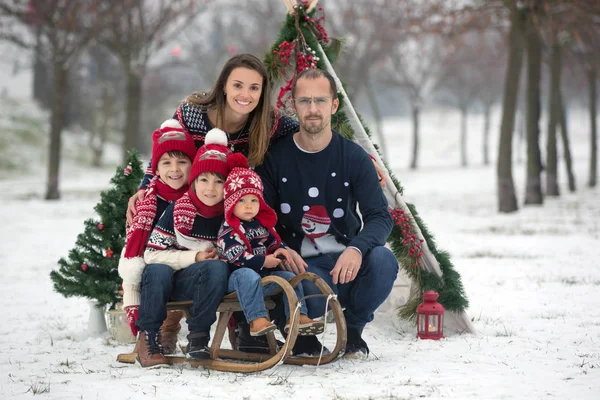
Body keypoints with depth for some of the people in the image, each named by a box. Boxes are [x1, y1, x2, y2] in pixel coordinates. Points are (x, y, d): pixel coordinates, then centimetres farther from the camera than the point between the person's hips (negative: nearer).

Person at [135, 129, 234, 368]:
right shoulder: (177, 211, -5)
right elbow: (151, 253, -8)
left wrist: (218, 257, -10)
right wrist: (194, 258, -15)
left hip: (203, 285, 1)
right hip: (167, 282, -1)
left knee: (217, 268, -31)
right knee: (157, 271, -35)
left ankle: (198, 337, -23)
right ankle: (149, 339, -17)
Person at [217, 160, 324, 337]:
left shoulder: (262, 223, 13)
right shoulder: (228, 230, -12)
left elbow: (273, 241, 26)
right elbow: (235, 256, -22)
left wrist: (279, 250, 1)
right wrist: (263, 262, -20)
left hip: (263, 275, 8)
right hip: (237, 275, -8)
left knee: (289, 277, -3)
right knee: (248, 276, -39)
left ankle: (296, 317, -11)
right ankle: (257, 319, -47)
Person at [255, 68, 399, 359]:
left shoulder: (354, 157, 0)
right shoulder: (275, 158, 0)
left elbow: (380, 216, -7)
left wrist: (357, 248, -29)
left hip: (346, 260, 3)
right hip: (300, 263, -2)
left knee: (383, 260, -31)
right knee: (312, 294, -38)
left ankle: (353, 329, -1)